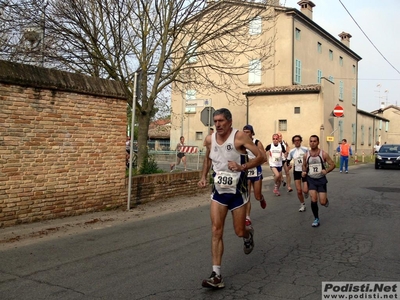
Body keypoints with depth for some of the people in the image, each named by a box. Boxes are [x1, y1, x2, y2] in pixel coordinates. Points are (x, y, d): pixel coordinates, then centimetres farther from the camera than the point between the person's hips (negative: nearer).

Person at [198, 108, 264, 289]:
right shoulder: (209, 139, 0)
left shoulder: (239, 137, -15)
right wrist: (203, 177, 8)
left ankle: (249, 235, 46)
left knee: (239, 232, 6)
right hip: (218, 191, 4)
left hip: (237, 191, -3)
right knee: (216, 230, -6)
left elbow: (260, 157, -16)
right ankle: (216, 275, -2)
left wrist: (242, 167, -31)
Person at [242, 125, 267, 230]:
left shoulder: (257, 143, -8)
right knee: (246, 196, -4)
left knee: (257, 197, 7)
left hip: (256, 172, -2)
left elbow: (264, 158, -12)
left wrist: (252, 160, -22)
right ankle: (247, 218, 3)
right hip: (245, 172, 2)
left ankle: (262, 198, 43)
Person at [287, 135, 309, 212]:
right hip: (296, 172, 2)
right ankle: (302, 204, 22)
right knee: (299, 191, 0)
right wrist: (289, 165, -14)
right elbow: (288, 161, 7)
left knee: (305, 190, -10)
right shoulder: (291, 151, 0)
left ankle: (306, 192, 28)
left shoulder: (305, 149, -7)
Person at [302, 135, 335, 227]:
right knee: (313, 200, -11)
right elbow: (304, 165, 15)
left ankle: (326, 199, 37)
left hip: (321, 179, -1)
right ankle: (316, 219, 8)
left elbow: (332, 165, -3)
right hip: (311, 179, 1)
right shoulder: (306, 155, -3)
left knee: (322, 202, -3)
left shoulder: (323, 154, -9)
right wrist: (304, 172, -6)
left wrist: (326, 171, -22)